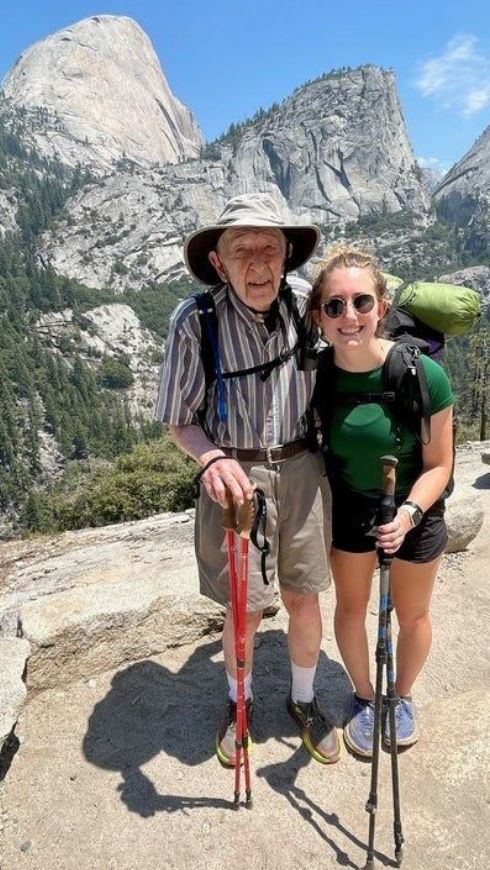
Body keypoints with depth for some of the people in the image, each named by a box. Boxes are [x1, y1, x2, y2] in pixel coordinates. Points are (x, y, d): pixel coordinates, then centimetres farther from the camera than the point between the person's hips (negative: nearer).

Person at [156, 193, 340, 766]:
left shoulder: (306, 307, -5)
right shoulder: (195, 321, -15)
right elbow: (179, 420, -8)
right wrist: (212, 458, -25)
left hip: (300, 471, 3)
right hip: (235, 477, -2)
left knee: (303, 598, 14)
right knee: (244, 609, 11)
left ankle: (303, 699, 43)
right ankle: (239, 701, 42)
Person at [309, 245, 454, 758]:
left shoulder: (423, 375, -29)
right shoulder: (316, 370, -20)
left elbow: (438, 465, -18)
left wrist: (407, 514, -33)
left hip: (413, 510, -1)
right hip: (347, 507, 2)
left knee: (412, 614, 20)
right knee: (351, 607, 19)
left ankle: (402, 697, 51)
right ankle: (364, 699, 48)